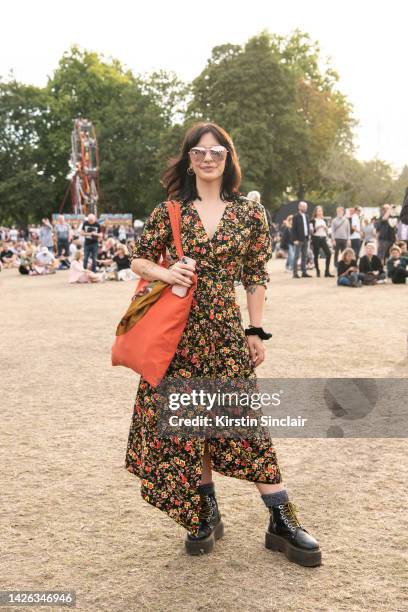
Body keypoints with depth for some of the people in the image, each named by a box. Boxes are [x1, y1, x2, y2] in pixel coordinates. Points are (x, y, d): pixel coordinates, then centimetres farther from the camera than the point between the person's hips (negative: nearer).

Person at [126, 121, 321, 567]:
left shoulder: (250, 214, 4)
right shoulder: (168, 211, 4)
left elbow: (256, 277, 7)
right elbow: (138, 260, 10)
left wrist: (256, 331, 3)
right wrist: (165, 273, -11)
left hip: (227, 331, -1)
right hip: (178, 330, 1)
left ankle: (282, 520, 10)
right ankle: (206, 514, 25)